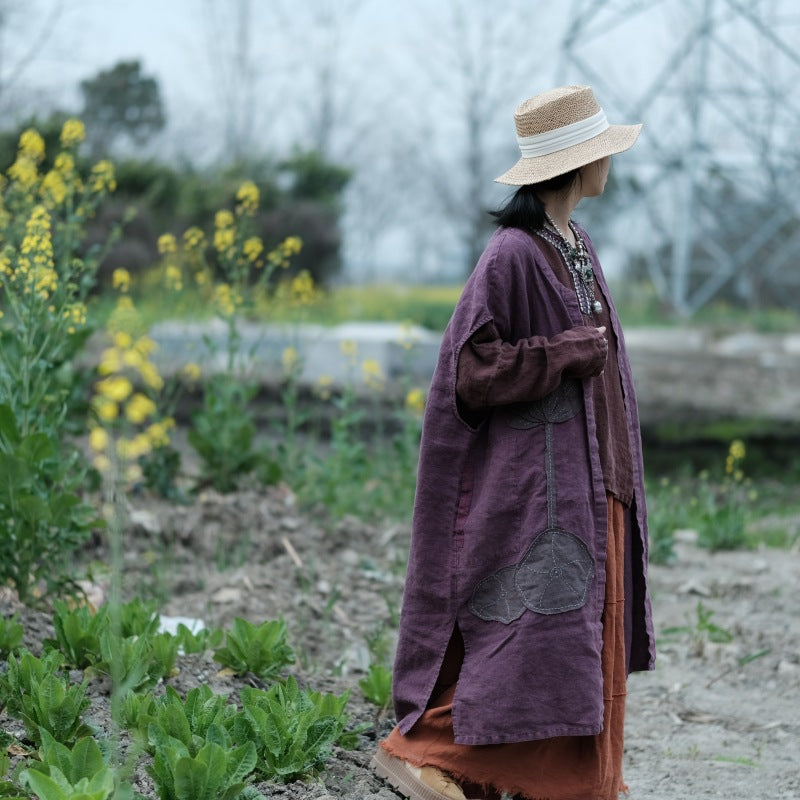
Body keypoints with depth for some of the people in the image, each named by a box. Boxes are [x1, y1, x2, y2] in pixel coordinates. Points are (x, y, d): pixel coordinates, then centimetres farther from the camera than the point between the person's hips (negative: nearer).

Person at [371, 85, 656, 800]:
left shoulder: (575, 244, 12)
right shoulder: (514, 255, -16)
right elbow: (473, 368, -19)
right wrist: (570, 353, -16)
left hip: (590, 474, 9)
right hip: (536, 472, -9)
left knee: (588, 628, 11)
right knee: (532, 625, -12)